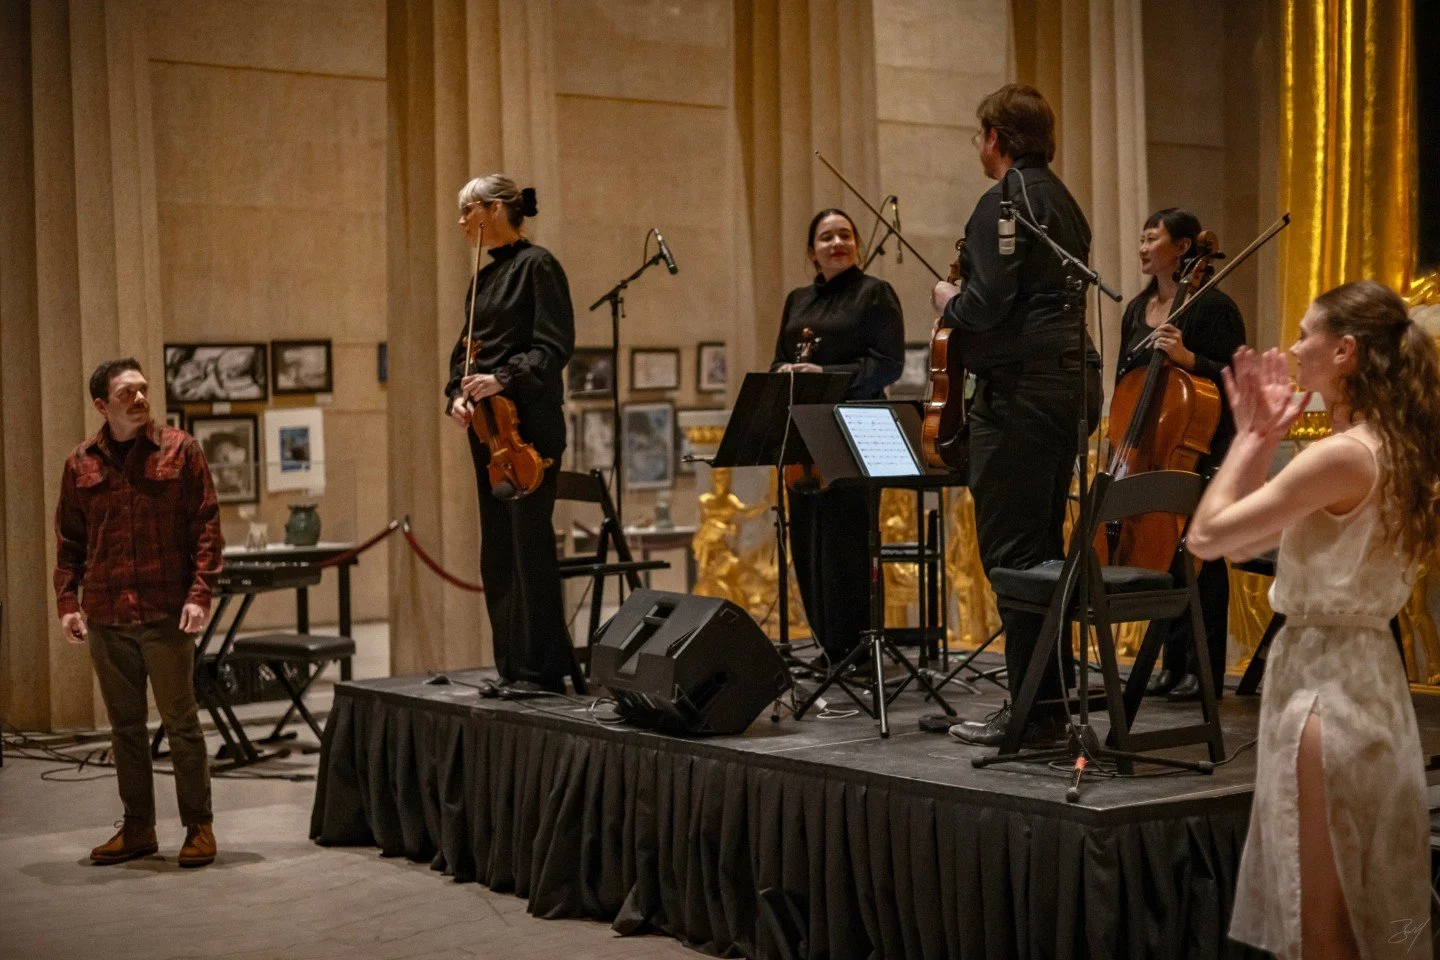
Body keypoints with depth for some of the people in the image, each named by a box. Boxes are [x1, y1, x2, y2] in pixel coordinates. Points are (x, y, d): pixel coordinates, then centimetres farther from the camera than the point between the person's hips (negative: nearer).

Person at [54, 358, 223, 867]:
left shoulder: (179, 450, 0)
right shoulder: (80, 464, 8)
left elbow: (207, 525, -2)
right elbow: (68, 540, 12)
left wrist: (200, 594, -11)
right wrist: (67, 601, 2)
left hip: (166, 614, -3)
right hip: (105, 616, 3)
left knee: (181, 721, 2)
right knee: (125, 725, 10)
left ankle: (199, 826, 11)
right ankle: (137, 828, 20)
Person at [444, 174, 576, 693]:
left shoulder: (537, 266, -6)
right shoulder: (484, 278, 18)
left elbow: (554, 346, -13)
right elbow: (465, 348, 18)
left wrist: (502, 379, -23)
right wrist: (457, 395, 0)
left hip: (530, 422, -8)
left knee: (530, 539, -8)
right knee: (497, 547, 8)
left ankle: (543, 668, -3)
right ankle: (512, 665, 15)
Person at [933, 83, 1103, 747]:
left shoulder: (1005, 203, -11)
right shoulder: (1064, 203, 19)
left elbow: (988, 304, -20)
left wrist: (948, 301, 1)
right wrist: (966, 303, 20)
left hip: (1019, 387, -10)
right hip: (1068, 381, 10)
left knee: (1011, 550, -6)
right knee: (1043, 547, 14)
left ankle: (1031, 710, -5)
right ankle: (1051, 700, 20)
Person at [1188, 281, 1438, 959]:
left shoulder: (1345, 453, -20)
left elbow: (1205, 536, -19)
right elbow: (1243, 541, 14)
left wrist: (1250, 438, -8)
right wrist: (1262, 438, 9)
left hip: (1325, 684, -10)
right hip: (1364, 674, 10)